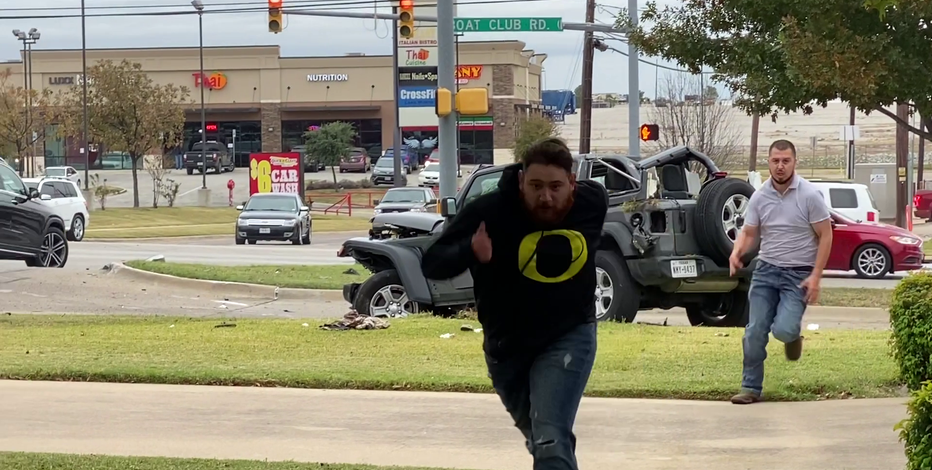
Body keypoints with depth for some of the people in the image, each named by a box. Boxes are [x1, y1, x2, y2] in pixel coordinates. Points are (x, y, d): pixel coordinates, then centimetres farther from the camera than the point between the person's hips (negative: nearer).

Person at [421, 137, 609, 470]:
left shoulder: (592, 201, -13)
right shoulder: (489, 211, -22)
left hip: (568, 338, -1)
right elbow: (432, 263, -21)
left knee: (550, 443, -23)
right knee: (543, 443, 24)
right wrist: (469, 251, -43)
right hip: (506, 346, 1)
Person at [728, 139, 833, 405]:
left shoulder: (809, 195, -9)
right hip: (766, 270, 4)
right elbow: (749, 233, 8)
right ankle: (751, 388, 10)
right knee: (755, 331, -1)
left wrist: (816, 276, -13)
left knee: (783, 330, -19)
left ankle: (793, 336, 18)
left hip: (799, 274, -4)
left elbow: (825, 236, -6)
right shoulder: (759, 197, 3)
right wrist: (737, 253, -16)